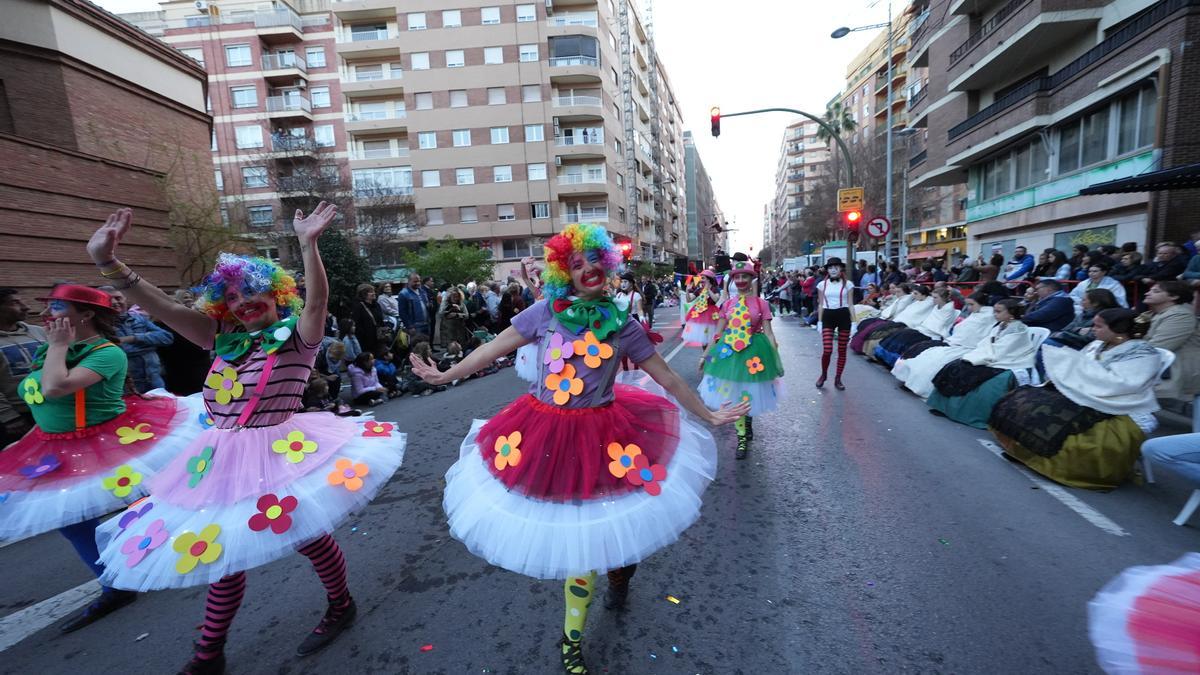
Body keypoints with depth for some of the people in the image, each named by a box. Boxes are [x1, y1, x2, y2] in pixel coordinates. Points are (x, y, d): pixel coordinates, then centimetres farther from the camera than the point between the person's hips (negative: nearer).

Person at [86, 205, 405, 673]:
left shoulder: (296, 337, -9)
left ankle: (341, 606, 35)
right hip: (224, 461, 6)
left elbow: (317, 302, -28)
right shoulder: (225, 341, 7)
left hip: (279, 456, -6)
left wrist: (308, 244, -40)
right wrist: (106, 260, -10)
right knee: (222, 552, 18)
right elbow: (162, 307, 2)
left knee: (309, 537, 8)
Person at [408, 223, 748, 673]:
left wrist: (709, 415, 8)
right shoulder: (545, 312, -6)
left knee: (590, 526, 10)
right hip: (545, 432, 0)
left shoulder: (623, 325, -6)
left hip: (600, 434, 0)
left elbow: (667, 378, 2)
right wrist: (445, 375, 8)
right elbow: (494, 348, 2)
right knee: (571, 530, 14)